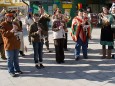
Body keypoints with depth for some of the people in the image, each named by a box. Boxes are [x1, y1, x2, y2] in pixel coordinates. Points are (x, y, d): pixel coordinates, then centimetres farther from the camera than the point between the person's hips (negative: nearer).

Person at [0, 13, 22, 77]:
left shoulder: (14, 23, 14)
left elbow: (20, 30, 18)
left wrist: (17, 28, -5)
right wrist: (11, 31, -32)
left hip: (16, 43, 6)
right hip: (9, 44, -6)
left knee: (16, 58, 16)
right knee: (10, 59, 0)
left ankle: (17, 69, 28)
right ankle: (11, 71, 9)